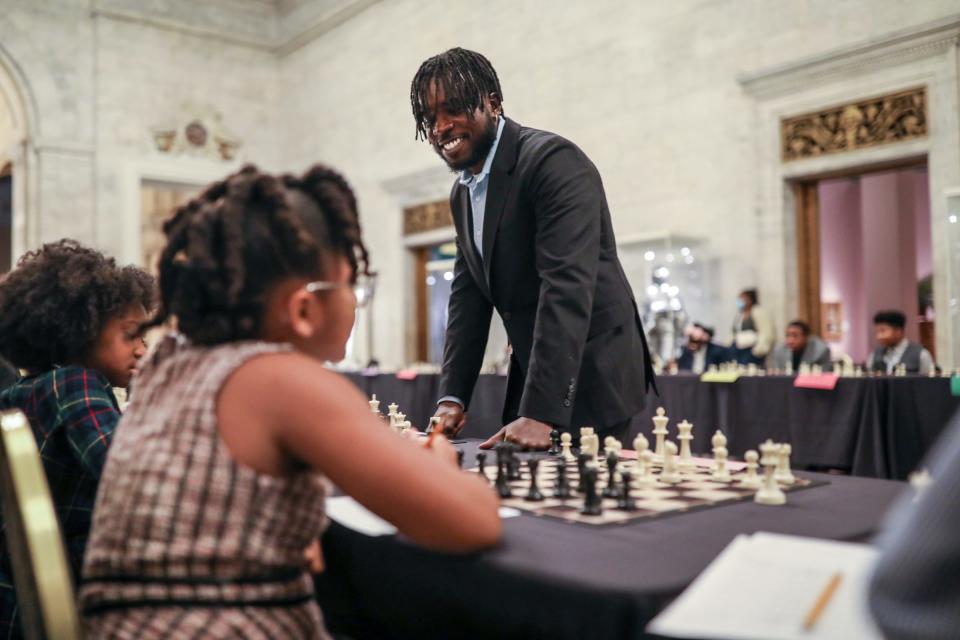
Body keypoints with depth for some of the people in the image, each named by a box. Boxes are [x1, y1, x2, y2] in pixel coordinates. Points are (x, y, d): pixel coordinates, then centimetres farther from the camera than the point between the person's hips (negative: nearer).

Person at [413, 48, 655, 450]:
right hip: (531, 372, 8)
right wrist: (452, 397, -4)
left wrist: (540, 413, -32)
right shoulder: (461, 193, 9)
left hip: (590, 377, -7)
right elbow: (468, 296, 7)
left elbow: (568, 287, -27)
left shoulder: (555, 161, -18)